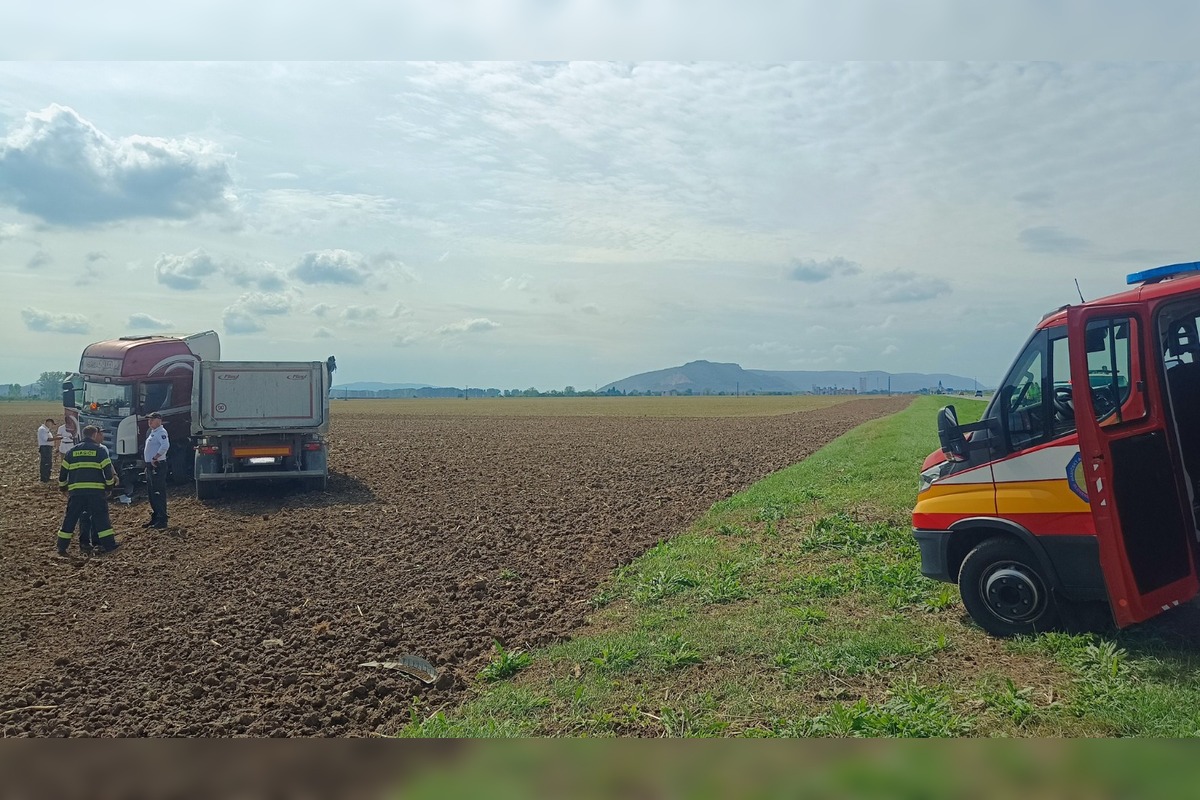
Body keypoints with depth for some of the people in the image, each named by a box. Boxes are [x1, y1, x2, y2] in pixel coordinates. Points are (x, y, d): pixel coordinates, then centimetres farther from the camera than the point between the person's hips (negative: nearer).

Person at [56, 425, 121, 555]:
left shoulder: (72, 451, 11)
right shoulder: (100, 450, 0)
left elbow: (63, 471, 13)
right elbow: (108, 469, -2)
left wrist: (63, 486, 26)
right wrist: (111, 483, 12)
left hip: (76, 491, 3)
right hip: (96, 490, -3)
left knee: (70, 518, 10)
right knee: (101, 517, 2)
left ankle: (62, 547, 13)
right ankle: (109, 544, 4)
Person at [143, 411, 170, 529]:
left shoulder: (161, 432, -13)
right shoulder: (152, 433, 19)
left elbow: (165, 446, -30)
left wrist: (155, 458, -26)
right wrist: (148, 463, 15)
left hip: (157, 466, -11)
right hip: (150, 466, 11)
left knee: (159, 494, -8)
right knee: (152, 493, 16)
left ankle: (162, 520, -6)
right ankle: (155, 518, 25)